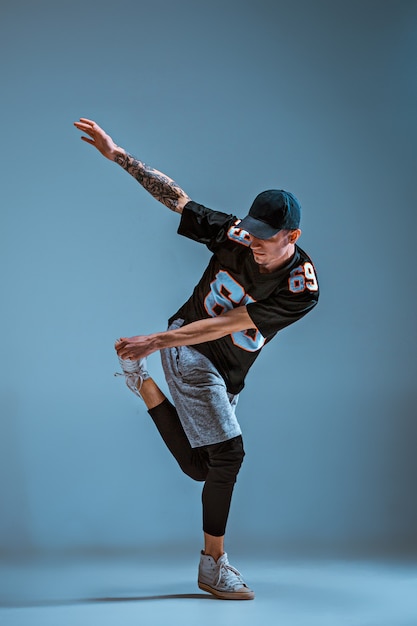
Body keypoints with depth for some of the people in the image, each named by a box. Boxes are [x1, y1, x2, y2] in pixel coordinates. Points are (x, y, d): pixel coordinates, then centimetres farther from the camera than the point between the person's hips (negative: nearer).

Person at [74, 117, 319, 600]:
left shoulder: (302, 289, -22)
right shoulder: (234, 234, -17)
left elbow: (226, 324, -28)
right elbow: (175, 197, -7)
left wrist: (155, 341, -32)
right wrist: (117, 154, -12)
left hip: (228, 374, 3)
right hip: (187, 348, -3)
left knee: (200, 468, 4)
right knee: (228, 453, -17)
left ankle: (143, 383, 20)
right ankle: (214, 566, -4)